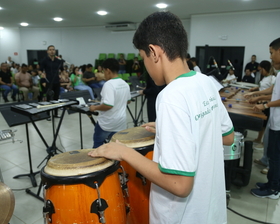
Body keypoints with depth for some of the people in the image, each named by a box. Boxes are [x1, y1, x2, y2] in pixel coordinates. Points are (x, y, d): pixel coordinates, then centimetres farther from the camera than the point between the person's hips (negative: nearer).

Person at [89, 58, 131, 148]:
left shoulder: (109, 84, -22)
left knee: (97, 144, 15)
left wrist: (95, 107, -15)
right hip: (121, 122, 7)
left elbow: (108, 105, -30)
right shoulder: (125, 84, 3)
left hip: (107, 122, -6)